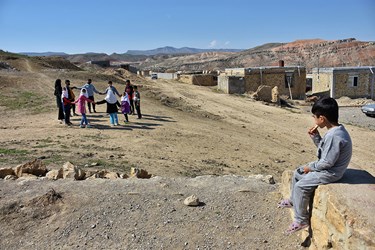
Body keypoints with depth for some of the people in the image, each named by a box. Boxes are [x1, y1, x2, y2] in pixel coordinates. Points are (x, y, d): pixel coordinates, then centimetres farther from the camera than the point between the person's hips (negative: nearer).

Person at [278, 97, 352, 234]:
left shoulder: (334, 136, -31)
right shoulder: (334, 130, 1)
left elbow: (327, 162, -28)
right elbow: (324, 148, 14)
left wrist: (310, 167, -13)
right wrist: (315, 137, -1)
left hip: (330, 172, -10)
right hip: (326, 166, 10)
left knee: (300, 186, -12)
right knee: (297, 173, 17)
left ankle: (301, 220, 3)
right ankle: (293, 200, 37)